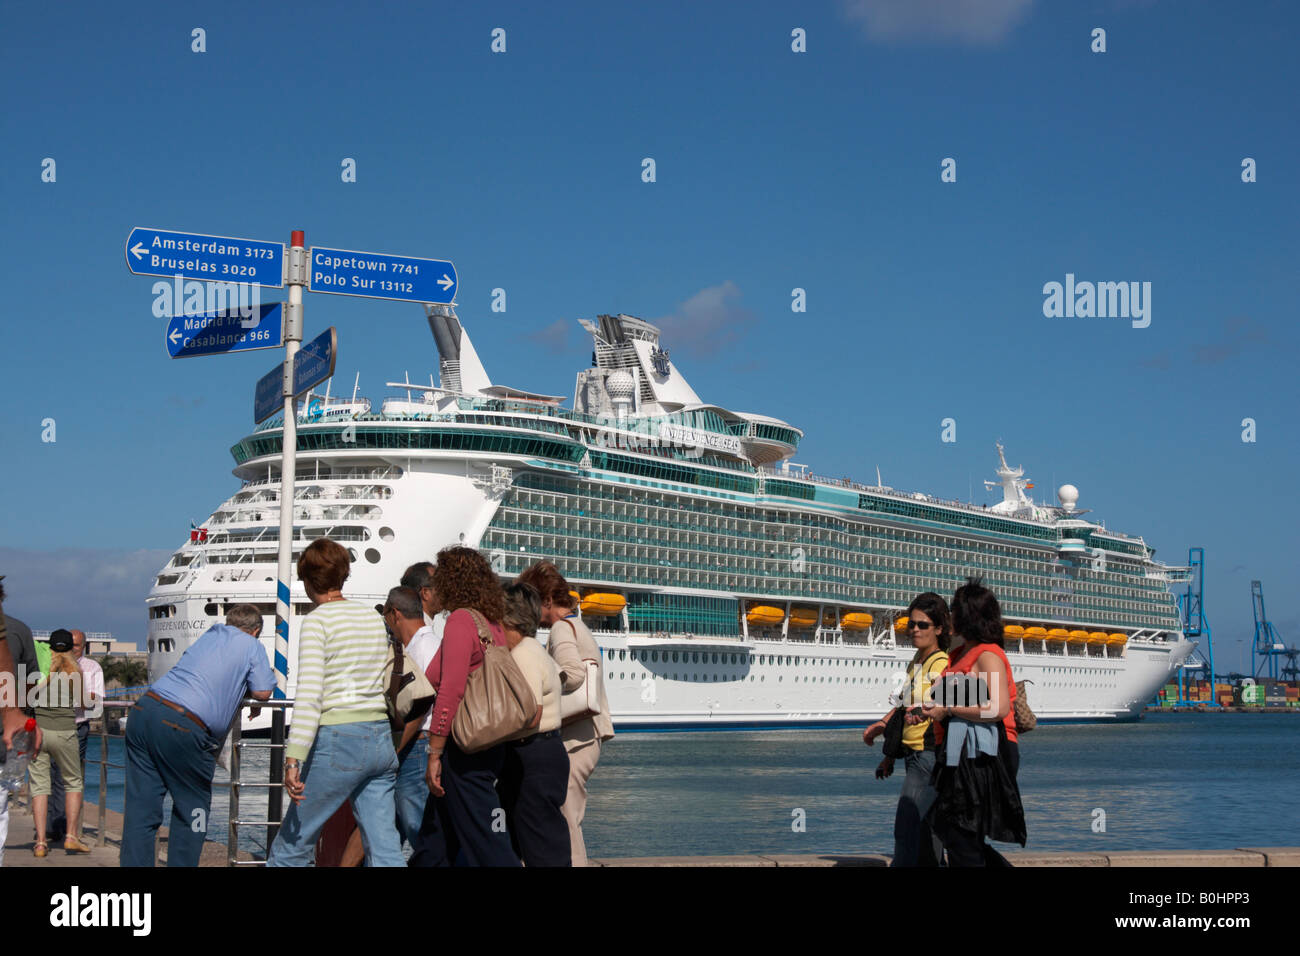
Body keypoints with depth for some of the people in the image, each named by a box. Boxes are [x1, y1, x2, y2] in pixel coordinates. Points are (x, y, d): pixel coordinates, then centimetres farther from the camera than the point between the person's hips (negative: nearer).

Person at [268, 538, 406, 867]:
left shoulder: (317, 621, -6)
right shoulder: (373, 616, 13)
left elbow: (310, 694, -16)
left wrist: (294, 759, -20)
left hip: (338, 741, -6)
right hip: (381, 739, 6)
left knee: (292, 846, 7)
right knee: (385, 850, 4)